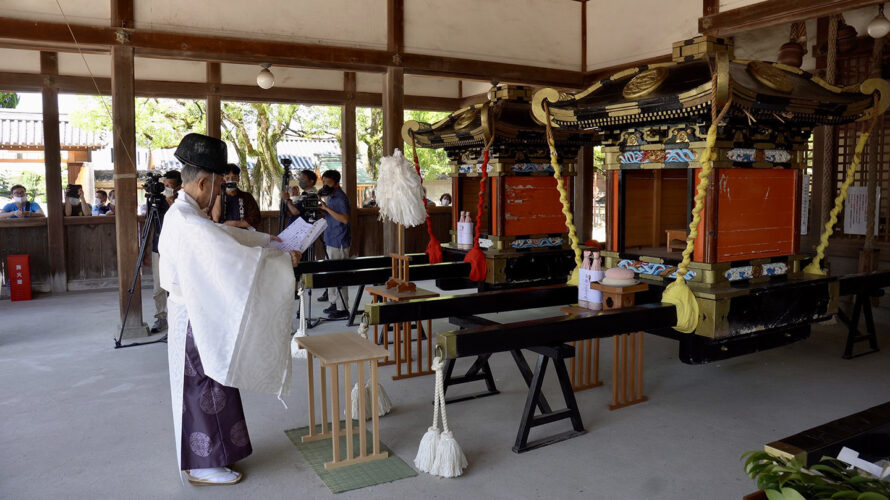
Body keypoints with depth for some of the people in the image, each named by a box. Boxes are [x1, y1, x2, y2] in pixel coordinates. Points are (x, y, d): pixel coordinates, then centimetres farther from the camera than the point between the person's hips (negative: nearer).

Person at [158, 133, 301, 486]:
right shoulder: (189, 224, -26)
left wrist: (265, 239, 24)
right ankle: (202, 465, 19)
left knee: (208, 385, 20)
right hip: (197, 320, -10)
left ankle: (210, 451, 35)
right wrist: (283, 259, -16)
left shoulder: (183, 214, 7)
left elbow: (224, 233, 22)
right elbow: (239, 258, -27)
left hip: (200, 314, 10)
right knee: (204, 388, 3)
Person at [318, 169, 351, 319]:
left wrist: (327, 208, -24)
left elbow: (345, 219, -26)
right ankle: (334, 303, 24)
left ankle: (342, 308, -3)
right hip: (331, 241, 10)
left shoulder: (340, 198, -14)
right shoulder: (331, 196, 15)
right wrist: (321, 209, 5)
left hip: (339, 242, -10)